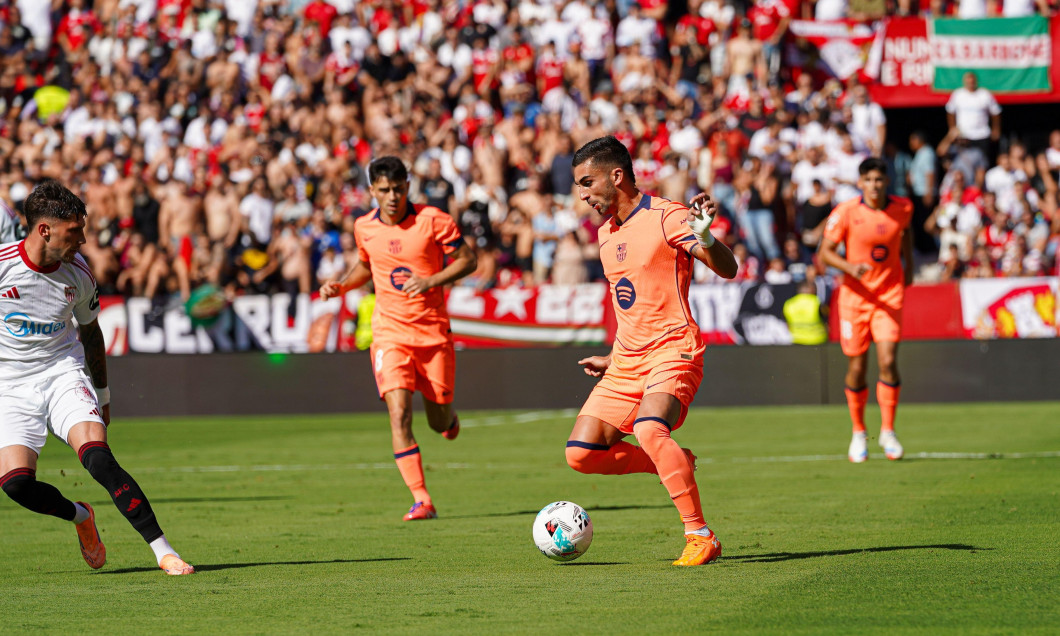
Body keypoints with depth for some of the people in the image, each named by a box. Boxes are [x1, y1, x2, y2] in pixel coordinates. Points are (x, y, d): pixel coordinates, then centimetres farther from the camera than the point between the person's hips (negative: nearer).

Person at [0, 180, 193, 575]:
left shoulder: (77, 272, -2)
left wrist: (102, 395, 22)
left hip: (64, 373, 1)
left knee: (99, 459, -24)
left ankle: (163, 552, -23)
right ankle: (81, 517, 12)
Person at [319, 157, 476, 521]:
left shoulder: (433, 220, -8)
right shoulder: (364, 228, 4)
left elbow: (467, 260, -4)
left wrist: (431, 281, -19)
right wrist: (341, 286, 4)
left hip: (433, 333, -1)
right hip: (390, 333, 1)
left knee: (440, 422, 7)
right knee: (399, 414, -17)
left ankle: (448, 417, 47)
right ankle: (421, 501, -18)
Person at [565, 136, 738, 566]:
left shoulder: (665, 216, -8)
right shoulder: (607, 233, 17)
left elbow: (727, 269, -19)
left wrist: (704, 238, -39)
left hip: (672, 353, -8)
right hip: (627, 363, 8)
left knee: (649, 429, -34)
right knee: (581, 453, -5)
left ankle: (701, 536, -25)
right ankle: (677, 464, 14)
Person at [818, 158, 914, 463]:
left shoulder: (902, 208, -2)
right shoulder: (846, 212, -11)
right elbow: (825, 252, -10)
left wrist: (908, 262, 15)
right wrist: (850, 267, -26)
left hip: (889, 296, 1)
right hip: (855, 296, -1)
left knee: (888, 361, -14)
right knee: (856, 367, 4)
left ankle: (888, 431, 0)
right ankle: (859, 432, 24)